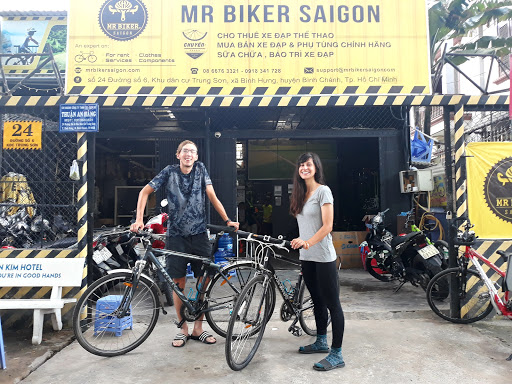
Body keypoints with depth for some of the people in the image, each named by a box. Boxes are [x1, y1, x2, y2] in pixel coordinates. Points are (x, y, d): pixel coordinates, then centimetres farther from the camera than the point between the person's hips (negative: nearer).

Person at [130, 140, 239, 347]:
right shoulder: (170, 172, -1)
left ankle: (198, 328, 18)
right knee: (179, 283, 4)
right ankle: (183, 329, 20)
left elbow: (212, 196, 1)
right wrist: (139, 219, -9)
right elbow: (145, 192, 2)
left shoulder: (201, 169, 3)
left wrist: (227, 220, -7)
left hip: (199, 234, 1)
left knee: (203, 282, 3)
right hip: (176, 235, -1)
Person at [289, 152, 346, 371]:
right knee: (317, 301, 18)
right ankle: (321, 343, 33)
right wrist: (301, 243, 15)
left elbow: (327, 226, -15)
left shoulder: (323, 191, -9)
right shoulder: (300, 194, 13)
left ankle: (336, 355, 6)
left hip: (323, 256, -7)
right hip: (306, 256, 8)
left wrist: (308, 242, -27)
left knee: (332, 304, -1)